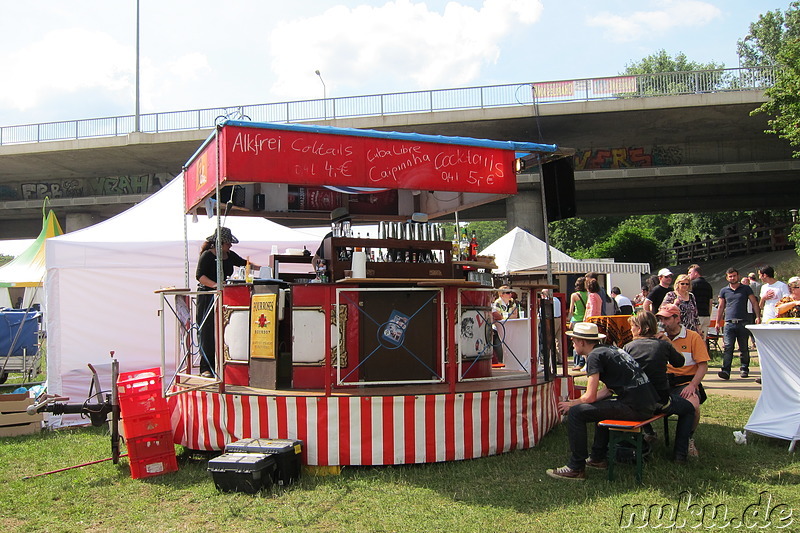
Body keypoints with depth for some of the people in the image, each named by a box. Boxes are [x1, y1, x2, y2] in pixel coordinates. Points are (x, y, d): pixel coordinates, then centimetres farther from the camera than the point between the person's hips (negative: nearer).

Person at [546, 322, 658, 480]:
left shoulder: (595, 356, -8)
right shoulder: (610, 349, 20)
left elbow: (590, 397, -11)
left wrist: (571, 404, 9)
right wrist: (576, 401, 21)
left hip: (634, 407, -10)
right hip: (649, 403, 10)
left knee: (576, 413, -10)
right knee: (600, 404, 34)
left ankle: (576, 468, -3)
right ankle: (598, 458, 36)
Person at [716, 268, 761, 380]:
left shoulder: (746, 289, 8)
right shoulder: (724, 291, 12)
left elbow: (754, 303, 6)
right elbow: (721, 307, 16)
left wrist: (758, 317, -7)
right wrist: (717, 322, 10)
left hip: (743, 323, -1)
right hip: (729, 323, 1)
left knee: (744, 348, 7)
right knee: (727, 347, -10)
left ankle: (744, 369, 19)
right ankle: (726, 371, -17)